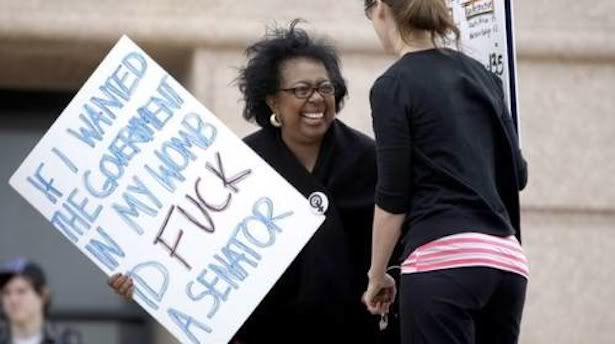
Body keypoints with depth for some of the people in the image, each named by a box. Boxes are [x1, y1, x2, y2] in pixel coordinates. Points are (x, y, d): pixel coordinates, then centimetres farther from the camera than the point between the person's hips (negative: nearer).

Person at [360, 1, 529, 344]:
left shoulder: (393, 85, -3)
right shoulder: (481, 75, 16)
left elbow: (392, 197, -5)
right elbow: (518, 173, 23)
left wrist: (376, 275, 6)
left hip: (444, 259, -7)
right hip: (506, 259, 7)